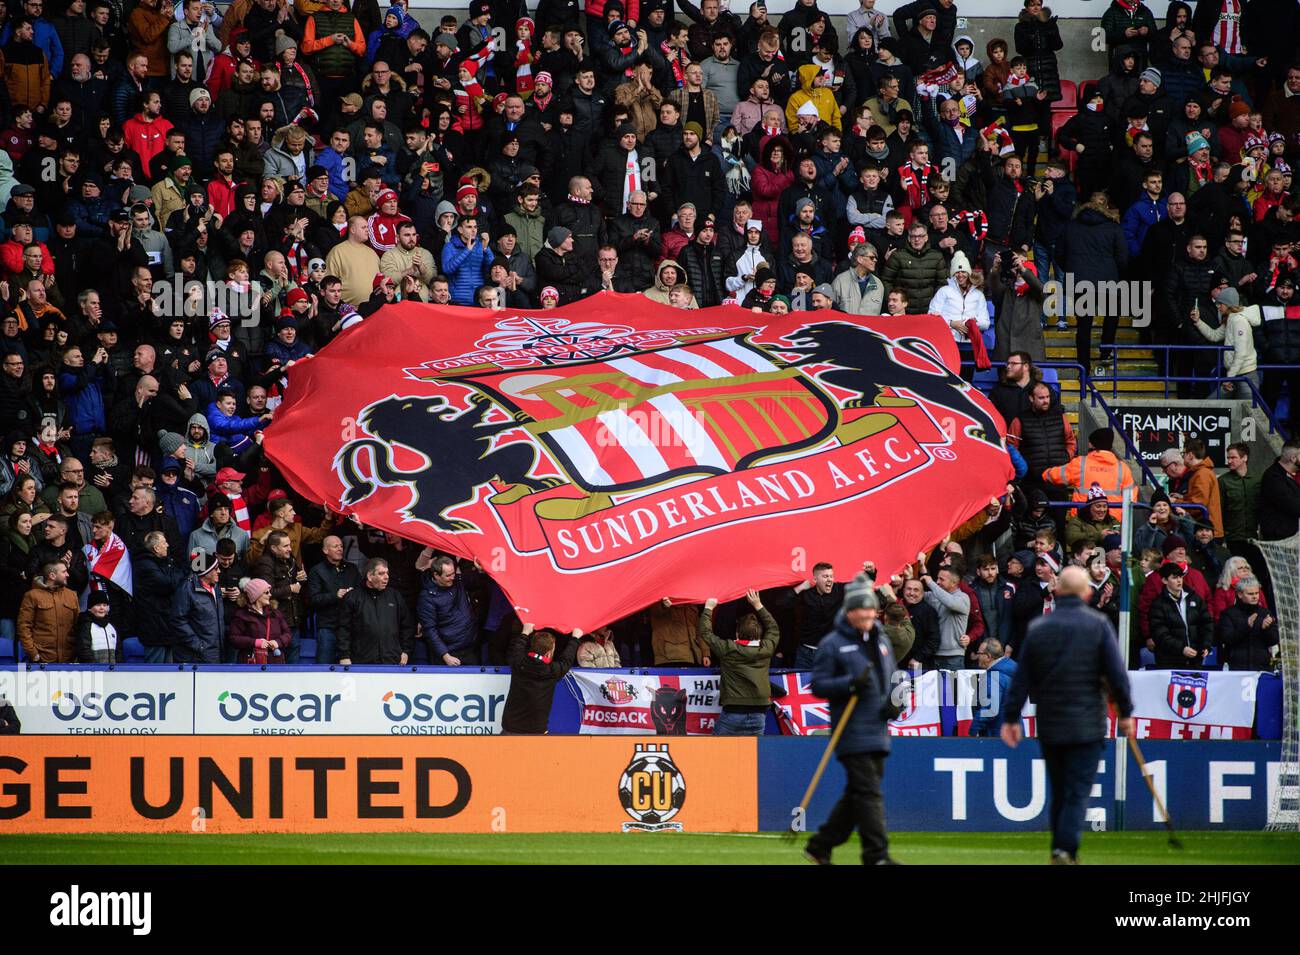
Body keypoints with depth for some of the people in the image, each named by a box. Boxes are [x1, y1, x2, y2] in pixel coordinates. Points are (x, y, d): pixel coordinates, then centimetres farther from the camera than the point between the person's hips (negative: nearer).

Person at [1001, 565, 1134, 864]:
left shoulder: (1038, 628, 4)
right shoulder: (1098, 625, -5)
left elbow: (1021, 679, 5)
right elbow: (1116, 674, -8)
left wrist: (1011, 717, 11)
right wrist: (1125, 713, 2)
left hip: (1049, 727, 3)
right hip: (1087, 726, -3)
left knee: (1059, 794, 15)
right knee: (1077, 793, -5)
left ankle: (1062, 852, 20)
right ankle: (1064, 850, -19)